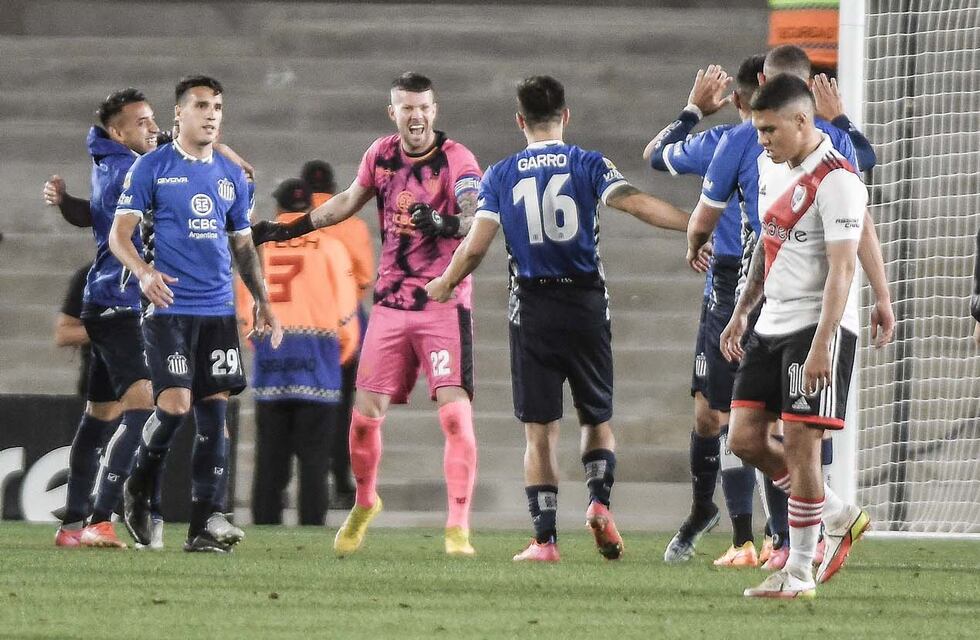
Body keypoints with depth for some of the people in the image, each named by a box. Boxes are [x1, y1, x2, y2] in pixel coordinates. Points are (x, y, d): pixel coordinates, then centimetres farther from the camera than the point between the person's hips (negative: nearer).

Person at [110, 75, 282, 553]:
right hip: (168, 309, -5)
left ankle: (205, 521, 0)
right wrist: (144, 272, -24)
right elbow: (119, 235, -4)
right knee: (175, 405, -14)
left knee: (215, 408, -1)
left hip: (219, 311, 5)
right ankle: (138, 490, 13)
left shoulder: (231, 176, 15)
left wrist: (262, 300, 12)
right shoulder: (151, 168, 0)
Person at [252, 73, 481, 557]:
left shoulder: (456, 161, -12)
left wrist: (443, 223, -48)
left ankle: (458, 527, -11)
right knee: (365, 414, 4)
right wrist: (290, 229, 25)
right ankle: (364, 503, 30)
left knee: (455, 413, -15)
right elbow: (349, 201, 22)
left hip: (443, 305, -4)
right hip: (391, 306, 4)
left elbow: (478, 219, -28)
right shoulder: (381, 155, 4)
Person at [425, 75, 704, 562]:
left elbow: (475, 246, -2)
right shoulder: (589, 165, -1)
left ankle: (544, 538, -3)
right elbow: (636, 204, -15)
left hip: (532, 311, 0)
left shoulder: (501, 175, 2)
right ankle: (599, 500, -10)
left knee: (540, 432, 3)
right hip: (586, 306, 0)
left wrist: (444, 284, 16)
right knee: (598, 420, 14)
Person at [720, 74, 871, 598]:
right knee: (745, 439, 4)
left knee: (799, 444, -8)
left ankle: (798, 572, 1)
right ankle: (838, 516, 20)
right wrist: (741, 312, 21)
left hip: (818, 326, -9)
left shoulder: (836, 180, -17)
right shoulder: (771, 165, 11)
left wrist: (821, 346, -27)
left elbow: (842, 268, -22)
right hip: (772, 326, 9)